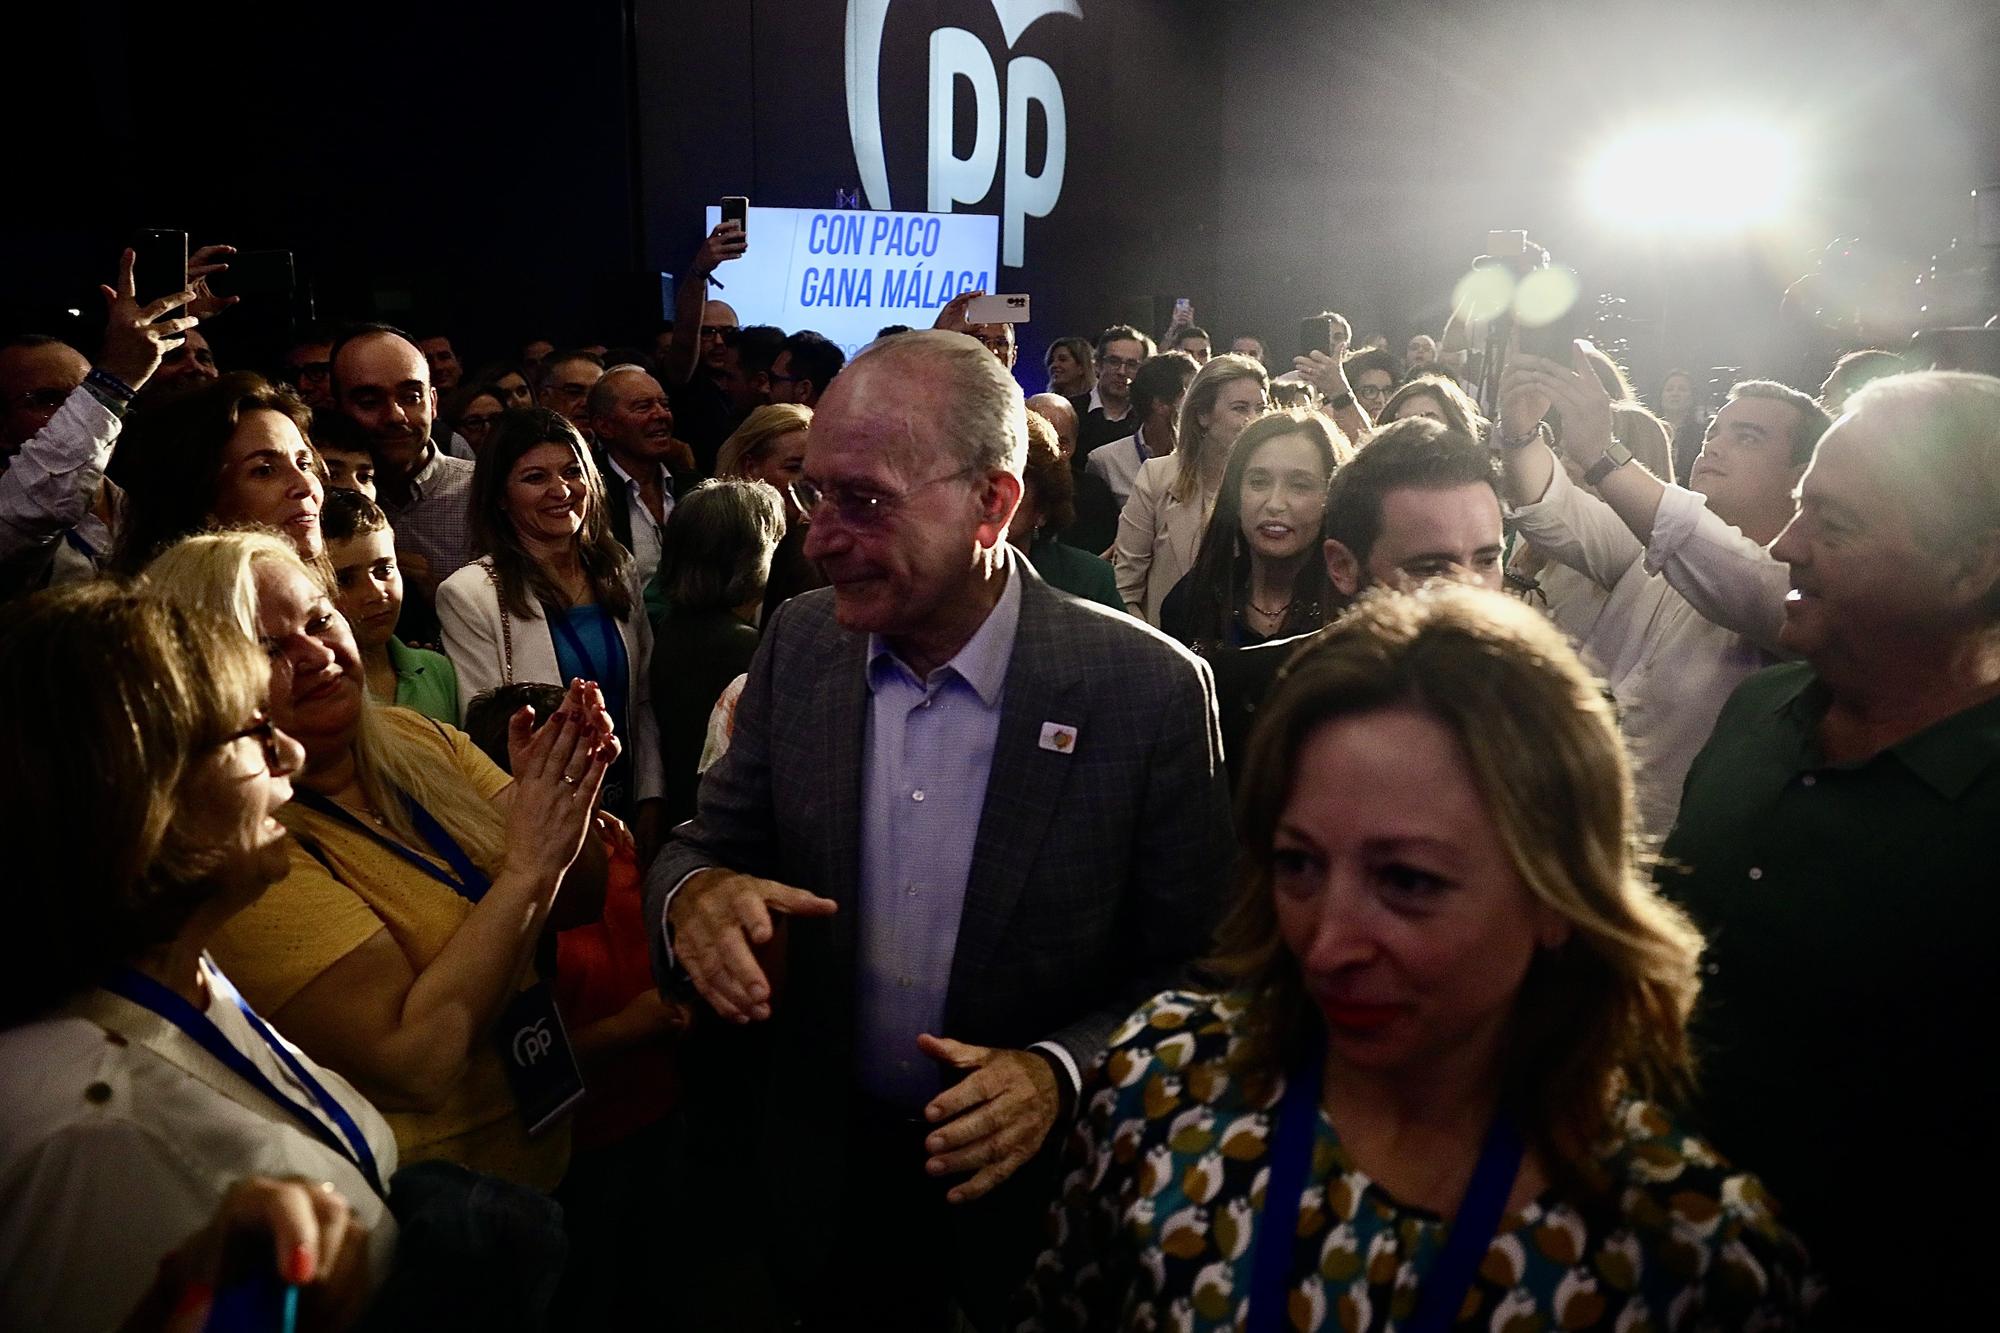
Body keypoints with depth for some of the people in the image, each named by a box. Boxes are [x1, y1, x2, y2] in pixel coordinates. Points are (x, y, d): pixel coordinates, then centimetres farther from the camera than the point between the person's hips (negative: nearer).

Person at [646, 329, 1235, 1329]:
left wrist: (1060, 1071, -27)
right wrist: (694, 893, -22)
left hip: (1032, 1192, -2)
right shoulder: (799, 643, -7)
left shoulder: (1150, 690, -19)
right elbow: (711, 840, 0)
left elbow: (1193, 970, -12)